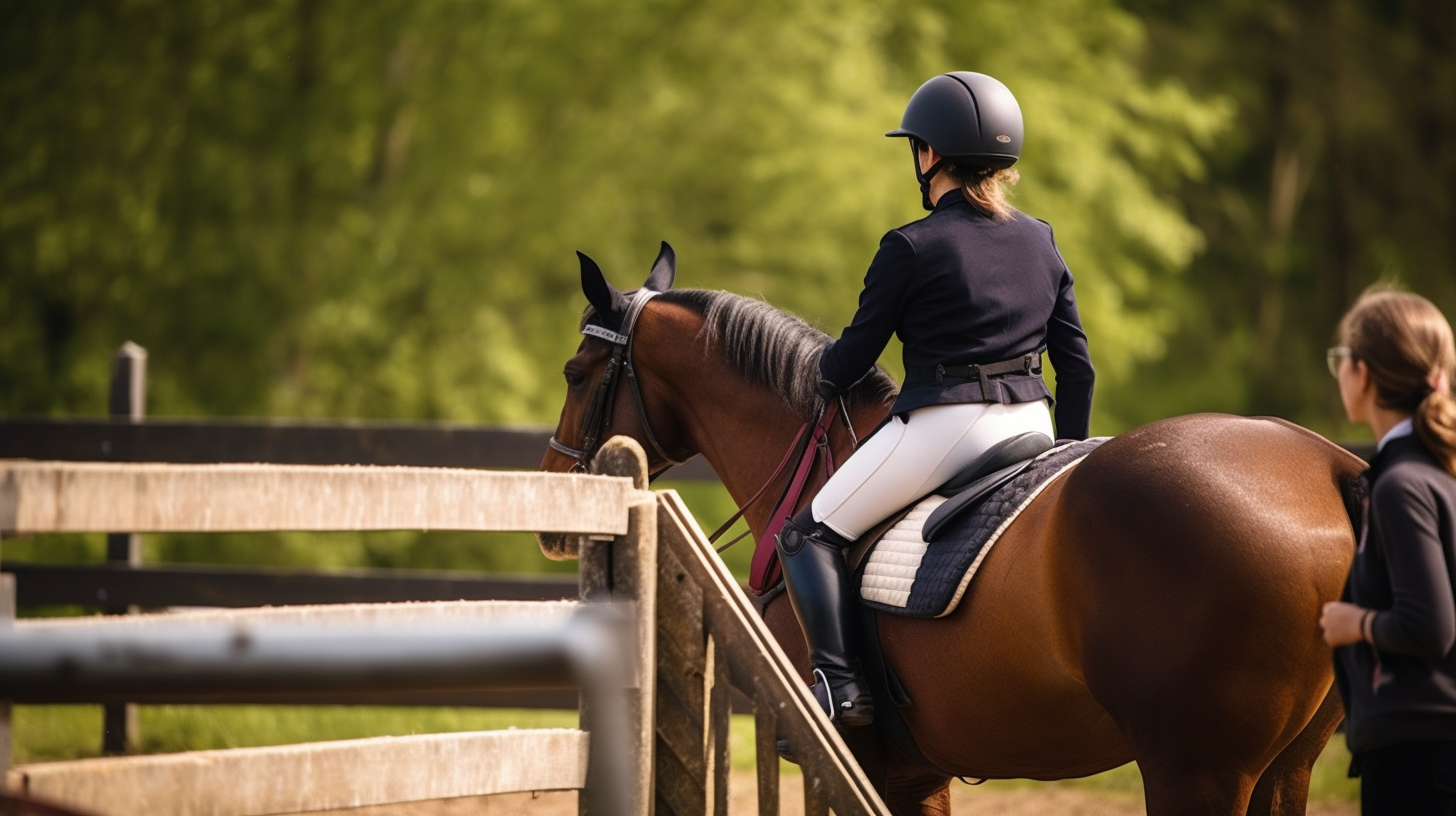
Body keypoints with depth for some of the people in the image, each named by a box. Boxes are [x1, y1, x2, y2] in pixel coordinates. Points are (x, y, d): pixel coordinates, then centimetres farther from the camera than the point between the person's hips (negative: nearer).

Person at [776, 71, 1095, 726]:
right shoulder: (1040, 242, 9)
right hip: (1030, 426, 6)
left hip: (943, 424, -6)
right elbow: (1076, 364, 12)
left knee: (808, 535, 5)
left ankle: (841, 685, -11)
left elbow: (856, 354, -1)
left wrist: (823, 379, 22)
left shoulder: (911, 248, -9)